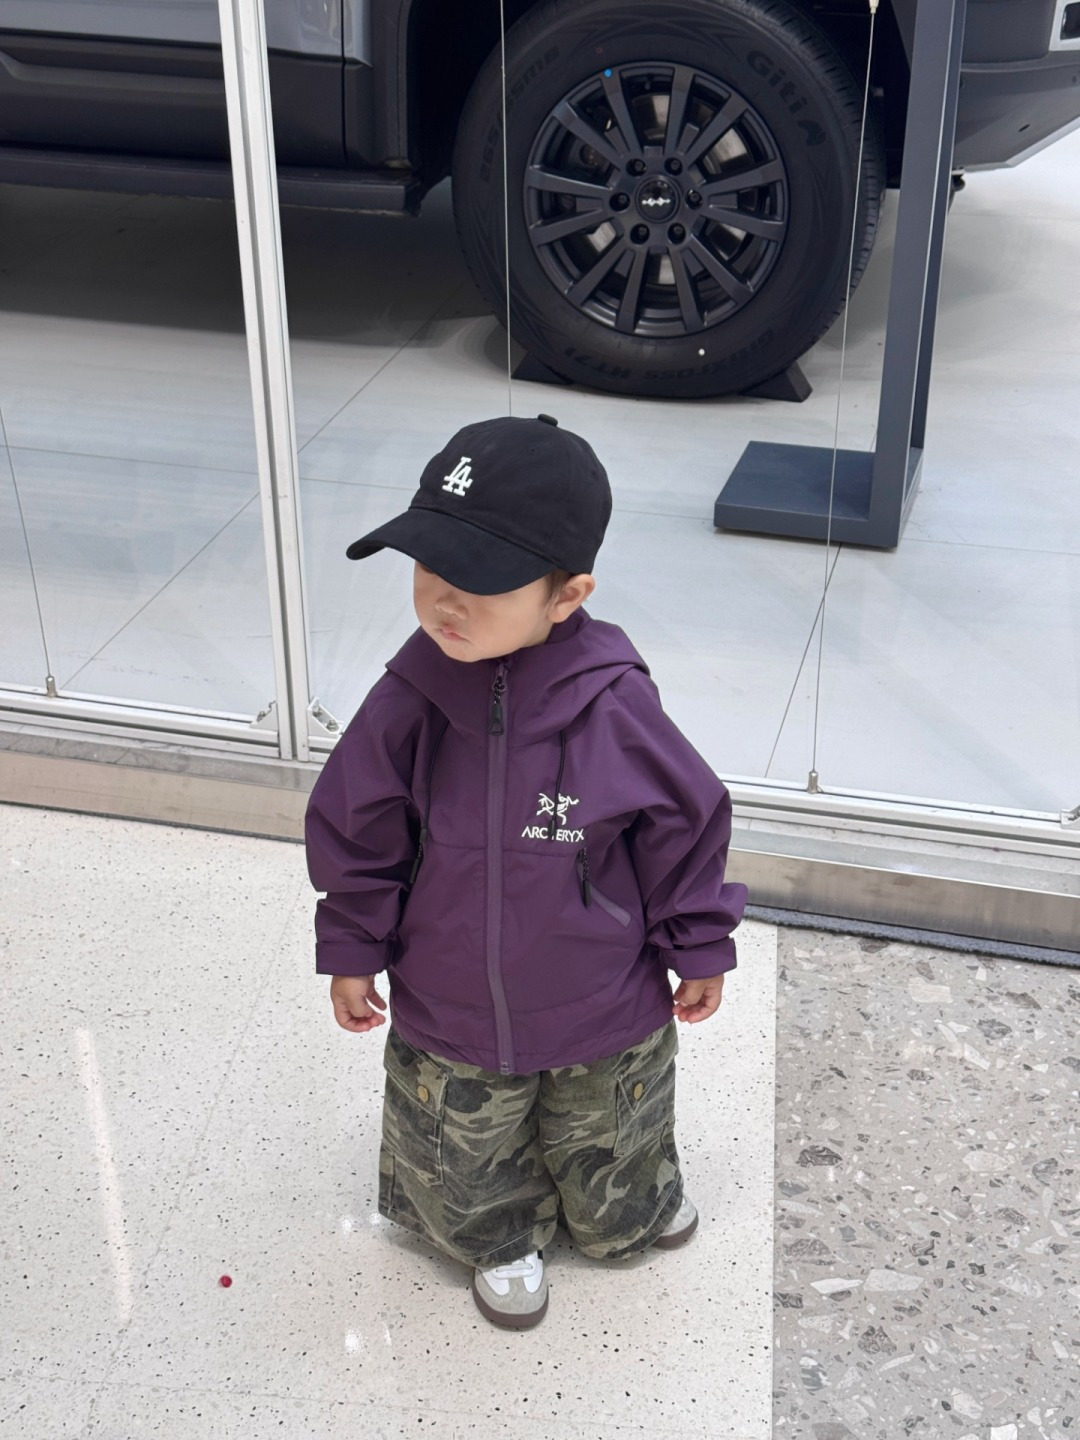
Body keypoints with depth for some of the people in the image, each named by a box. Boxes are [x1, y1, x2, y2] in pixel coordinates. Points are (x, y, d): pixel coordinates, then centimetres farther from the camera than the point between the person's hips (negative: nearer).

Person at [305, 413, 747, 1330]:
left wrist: (701, 947, -1)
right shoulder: (408, 704, -23)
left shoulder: (616, 711, -28)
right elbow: (356, 831, -6)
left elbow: (688, 824, -11)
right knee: (464, 1167, 25)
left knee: (609, 1154, 29)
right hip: (448, 1017, 1)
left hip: (604, 1018, -1)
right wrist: (352, 949, 0)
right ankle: (503, 1241, 58)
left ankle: (630, 1217, 63)